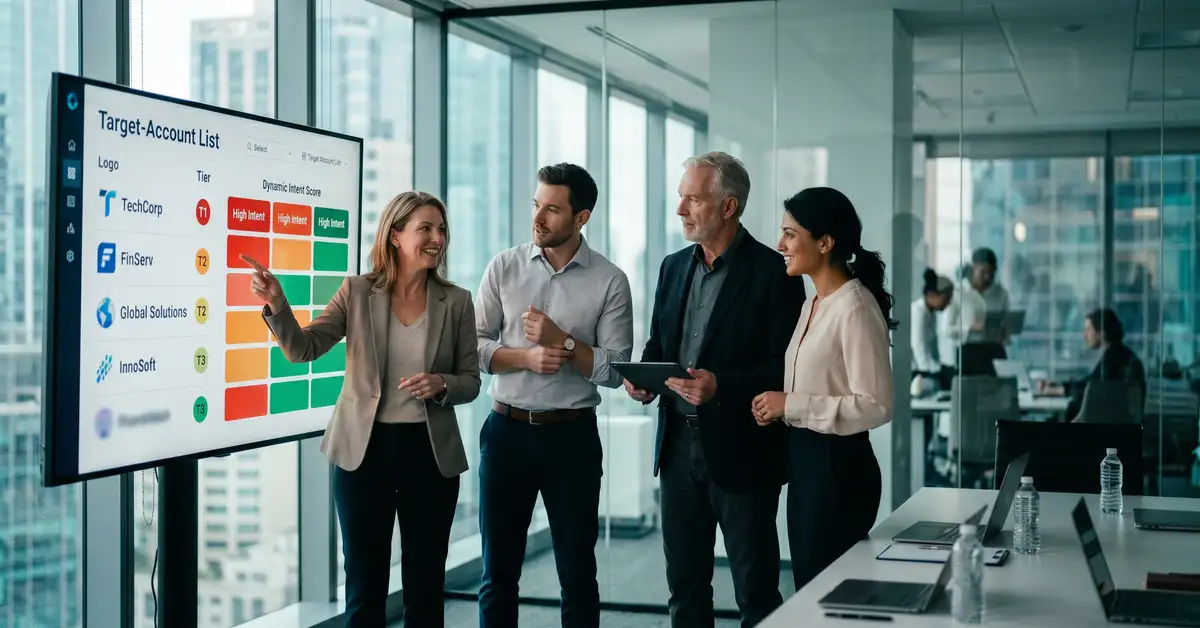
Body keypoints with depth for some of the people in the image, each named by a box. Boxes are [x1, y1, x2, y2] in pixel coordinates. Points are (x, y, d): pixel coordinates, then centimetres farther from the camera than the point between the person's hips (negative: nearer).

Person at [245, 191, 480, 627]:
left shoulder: (456, 301, 0)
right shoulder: (357, 291, -2)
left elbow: (471, 382, 4)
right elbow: (303, 349, -8)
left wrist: (442, 385, -18)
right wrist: (276, 303, -25)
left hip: (430, 453, 1)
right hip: (364, 450, -1)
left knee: (425, 585, 9)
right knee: (364, 585, 8)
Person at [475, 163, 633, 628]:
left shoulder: (610, 281, -4)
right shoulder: (504, 267, 1)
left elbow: (615, 370, -7)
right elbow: (472, 346, 0)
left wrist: (562, 342, -18)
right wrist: (525, 357, -15)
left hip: (572, 435, -1)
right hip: (506, 430, 2)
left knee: (577, 571, 9)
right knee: (498, 570, 11)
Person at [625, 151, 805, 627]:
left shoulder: (773, 273, -10)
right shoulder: (674, 267, 10)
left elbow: (786, 368, -12)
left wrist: (722, 386, -24)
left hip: (741, 453, -6)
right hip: (679, 445, 6)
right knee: (685, 586, 14)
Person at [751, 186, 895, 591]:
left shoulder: (855, 308, -16)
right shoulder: (813, 305, 12)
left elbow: (875, 405, -21)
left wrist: (792, 405, -18)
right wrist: (778, 408, 4)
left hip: (838, 465, -9)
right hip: (804, 459, 9)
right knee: (807, 588, 14)